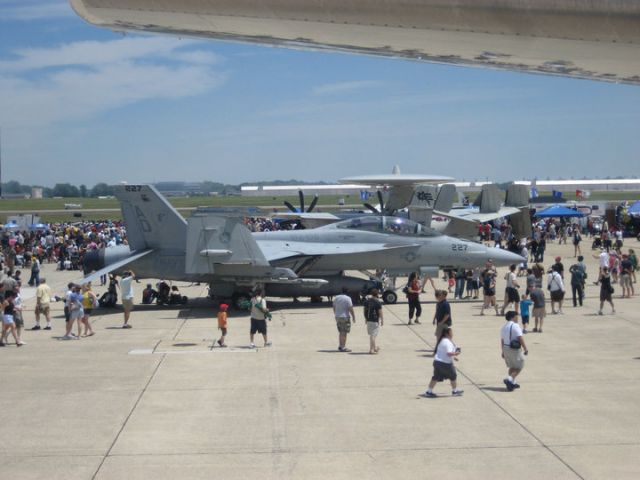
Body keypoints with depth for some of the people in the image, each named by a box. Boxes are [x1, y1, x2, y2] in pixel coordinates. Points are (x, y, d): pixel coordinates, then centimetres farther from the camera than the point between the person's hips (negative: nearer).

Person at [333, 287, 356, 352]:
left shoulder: (336, 298, 7)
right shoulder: (348, 298, -12)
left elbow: (334, 308, 14)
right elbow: (351, 309, -14)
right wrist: (353, 317, -6)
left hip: (337, 317, 7)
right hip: (345, 317, -7)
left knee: (340, 332, 16)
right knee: (344, 333, -3)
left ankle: (340, 346, 19)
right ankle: (343, 347, -5)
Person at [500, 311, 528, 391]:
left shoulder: (504, 327, 11)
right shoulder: (515, 326, -13)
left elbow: (502, 340, 15)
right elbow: (520, 338, -20)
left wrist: (503, 351, 22)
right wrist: (525, 349, -17)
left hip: (506, 348, 8)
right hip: (515, 349, -8)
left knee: (512, 366, 20)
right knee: (519, 367, 3)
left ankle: (513, 383, 20)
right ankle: (509, 380, -11)